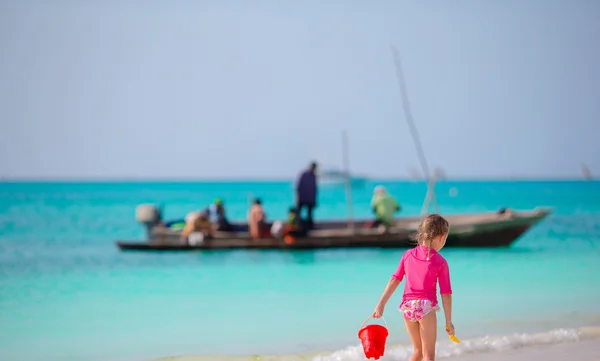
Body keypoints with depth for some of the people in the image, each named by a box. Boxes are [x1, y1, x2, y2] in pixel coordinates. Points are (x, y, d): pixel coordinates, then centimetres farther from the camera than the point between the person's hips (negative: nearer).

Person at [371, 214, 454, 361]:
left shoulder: (408, 255, 7)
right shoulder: (440, 262, -4)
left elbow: (394, 280, 5)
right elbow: (446, 294, -4)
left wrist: (381, 304, 7)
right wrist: (448, 321, 1)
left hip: (408, 306, 4)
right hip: (426, 306, -4)